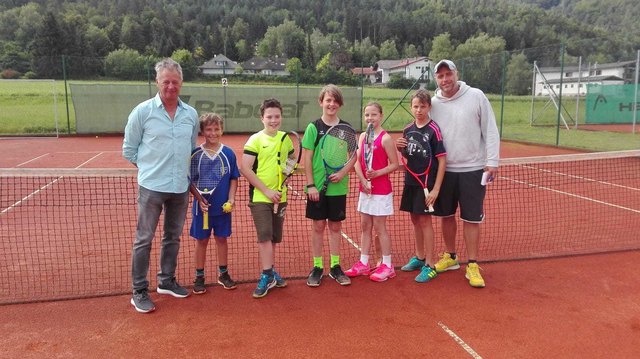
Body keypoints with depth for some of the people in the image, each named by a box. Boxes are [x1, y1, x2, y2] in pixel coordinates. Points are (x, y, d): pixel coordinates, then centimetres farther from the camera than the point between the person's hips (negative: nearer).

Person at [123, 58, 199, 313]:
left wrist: (181, 169, 11)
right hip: (151, 186, -4)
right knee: (144, 239, 2)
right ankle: (139, 291, 12)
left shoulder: (191, 114, 6)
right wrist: (149, 167, 2)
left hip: (181, 187, 4)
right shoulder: (143, 111, -5)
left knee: (173, 237, 14)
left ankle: (166, 281, 30)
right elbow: (129, 149, 2)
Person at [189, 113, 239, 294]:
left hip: (223, 207, 2)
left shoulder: (229, 153, -2)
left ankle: (223, 274, 29)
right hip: (203, 207, -1)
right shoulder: (195, 154, -6)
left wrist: (231, 199, -8)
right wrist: (199, 198, -15)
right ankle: (199, 276, 23)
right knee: (201, 241, 10)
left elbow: (234, 179, 3)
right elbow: (190, 181, -3)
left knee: (222, 239, 13)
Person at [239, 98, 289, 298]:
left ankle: (270, 272, 27)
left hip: (279, 197, 5)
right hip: (259, 197, -5)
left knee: (274, 238, 13)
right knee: (265, 236, -10)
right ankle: (267, 276, 0)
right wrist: (266, 190, -16)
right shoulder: (255, 140, -8)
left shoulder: (285, 139, 7)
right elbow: (245, 169, -14)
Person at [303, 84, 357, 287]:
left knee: (335, 226, 10)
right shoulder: (314, 127, -3)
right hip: (317, 187, -2)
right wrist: (310, 185, -10)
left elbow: (354, 156, 5)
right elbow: (307, 158, -4)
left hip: (338, 187, 2)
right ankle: (317, 267, 17)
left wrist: (343, 172, -12)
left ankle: (335, 266, 21)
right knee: (318, 226, 6)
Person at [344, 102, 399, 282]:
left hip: (381, 190, -6)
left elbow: (394, 164, -11)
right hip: (365, 188, 6)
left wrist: (377, 173, -24)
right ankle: (363, 263, 23)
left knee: (379, 227, 1)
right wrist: (363, 181, -12)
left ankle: (387, 266, 15)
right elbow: (357, 162, 2)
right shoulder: (362, 136, 6)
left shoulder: (385, 138, -11)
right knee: (365, 226, 12)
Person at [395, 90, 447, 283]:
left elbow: (442, 160, -14)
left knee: (425, 220, -2)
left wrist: (436, 188, -17)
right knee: (415, 219, 15)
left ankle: (430, 265, 9)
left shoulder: (433, 130, -12)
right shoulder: (408, 129, 5)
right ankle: (419, 257, 31)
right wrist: (400, 148, -8)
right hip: (410, 182, 6)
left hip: (427, 182, -6)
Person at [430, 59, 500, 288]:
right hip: (444, 170, 3)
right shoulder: (434, 104, 2)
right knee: (447, 215, 13)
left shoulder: (476, 97, -5)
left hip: (472, 169, -3)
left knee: (471, 218, 2)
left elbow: (490, 131, -4)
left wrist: (492, 161, -9)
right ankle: (450, 257, 31)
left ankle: (472, 266, 12)